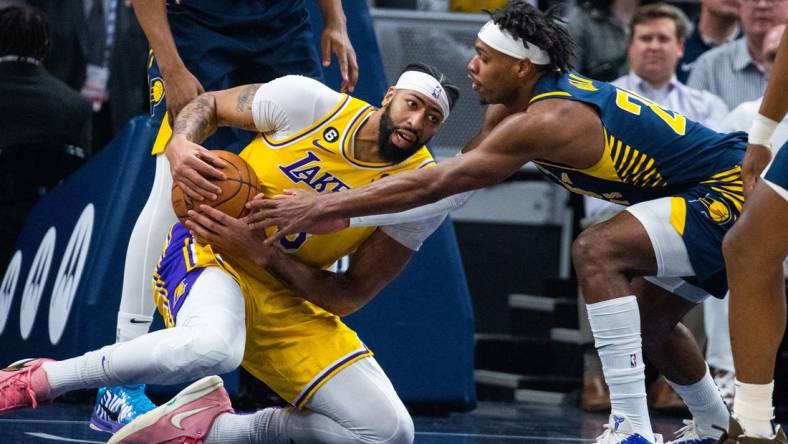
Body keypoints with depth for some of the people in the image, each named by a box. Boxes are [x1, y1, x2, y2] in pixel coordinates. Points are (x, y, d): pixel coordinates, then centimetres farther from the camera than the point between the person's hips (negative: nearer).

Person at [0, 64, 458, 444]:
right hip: (209, 252, -4)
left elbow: (349, 297, -11)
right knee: (212, 346, -41)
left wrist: (258, 250, -23)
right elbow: (206, 105, 3)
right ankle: (39, 380, -21)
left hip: (288, 302, 4)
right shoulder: (308, 102, -14)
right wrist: (180, 149, -20)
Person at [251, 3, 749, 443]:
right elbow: (456, 177, 7)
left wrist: (324, 206, -26)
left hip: (729, 192, -11)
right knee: (647, 318, 26)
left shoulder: (548, 120, -26)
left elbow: (438, 183, -28)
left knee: (597, 251, -26)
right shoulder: (512, 107, 3)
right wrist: (334, 210, -1)